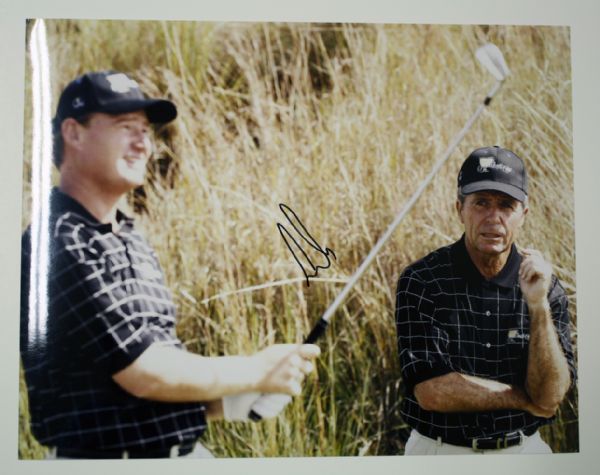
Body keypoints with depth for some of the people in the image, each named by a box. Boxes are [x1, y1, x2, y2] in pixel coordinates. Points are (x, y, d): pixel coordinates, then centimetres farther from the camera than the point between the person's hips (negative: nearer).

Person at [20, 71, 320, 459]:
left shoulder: (132, 242, 10)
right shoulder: (60, 245, -17)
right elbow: (142, 374, -21)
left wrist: (227, 401, -1)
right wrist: (258, 371, -11)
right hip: (110, 454, -8)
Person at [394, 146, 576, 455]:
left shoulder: (546, 287, -3)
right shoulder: (420, 282, -9)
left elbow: (550, 397, -11)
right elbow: (430, 392, -16)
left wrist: (539, 306, -21)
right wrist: (525, 399, -10)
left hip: (524, 448, 2)